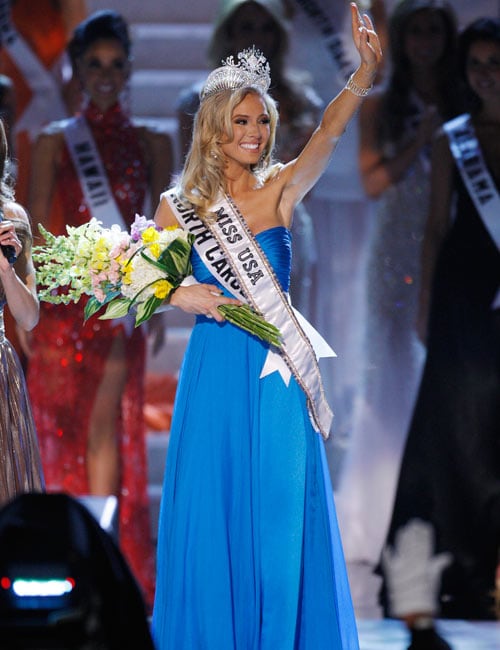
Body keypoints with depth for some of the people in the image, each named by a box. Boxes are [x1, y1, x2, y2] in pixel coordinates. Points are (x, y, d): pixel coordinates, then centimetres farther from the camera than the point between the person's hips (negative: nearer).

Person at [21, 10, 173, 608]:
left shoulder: (151, 144, 9)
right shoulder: (54, 142, 7)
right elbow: (36, 230, 3)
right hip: (63, 295, 0)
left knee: (106, 420, -7)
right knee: (60, 420, 0)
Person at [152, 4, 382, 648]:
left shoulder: (280, 191, 0)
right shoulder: (180, 204, 3)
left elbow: (326, 135, -17)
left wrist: (363, 76, -34)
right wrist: (179, 295, -11)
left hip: (277, 377, 0)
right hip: (214, 372, 0)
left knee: (279, 515, 1)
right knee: (214, 511, 4)